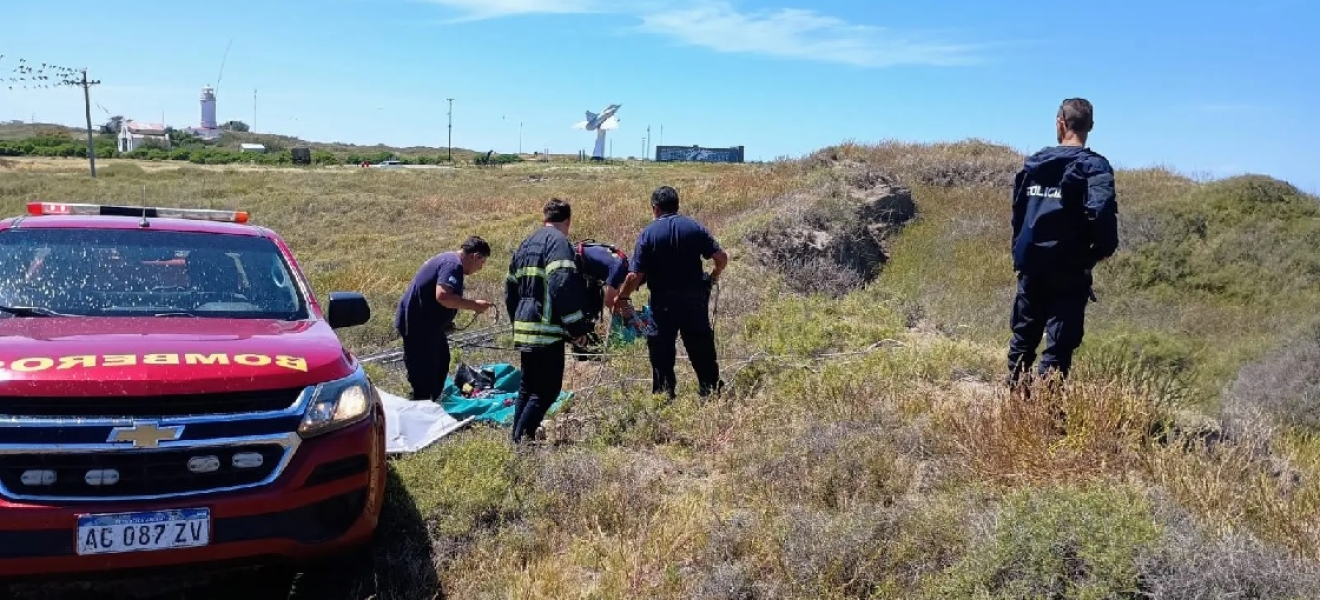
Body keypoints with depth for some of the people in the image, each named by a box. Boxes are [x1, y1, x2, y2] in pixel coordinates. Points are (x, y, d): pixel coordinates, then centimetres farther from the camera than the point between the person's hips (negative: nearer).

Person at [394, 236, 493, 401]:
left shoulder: (447, 259, 14)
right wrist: (474, 305, -25)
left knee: (441, 364, 20)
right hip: (418, 325, -11)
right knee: (424, 375, -6)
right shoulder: (453, 265, -19)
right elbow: (442, 296, -34)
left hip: (427, 323, 11)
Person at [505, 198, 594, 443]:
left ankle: (518, 439, 20)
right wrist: (577, 326, -15)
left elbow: (510, 289, 23)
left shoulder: (527, 243, 19)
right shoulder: (559, 242, -9)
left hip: (524, 329, 9)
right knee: (548, 389, -4)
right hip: (546, 330, -9)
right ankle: (522, 439, -9)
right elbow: (563, 286, -21)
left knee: (528, 387, 18)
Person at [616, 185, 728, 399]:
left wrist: (622, 298, 2)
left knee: (661, 354, 8)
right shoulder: (694, 228, 0)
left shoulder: (648, 234, -8)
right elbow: (721, 257, -2)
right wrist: (713, 277, 17)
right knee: (702, 350, 13)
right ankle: (712, 393, 19)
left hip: (663, 302, -3)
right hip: (695, 299, 3)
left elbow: (635, 275, -12)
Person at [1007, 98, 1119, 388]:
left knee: (1023, 338, 15)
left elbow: (1017, 210, 12)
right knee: (1059, 345, 1)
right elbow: (1101, 212, -24)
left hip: (1031, 266, 5)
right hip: (1068, 271, -5)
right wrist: (1104, 248, -7)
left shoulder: (1033, 162, 7)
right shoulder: (1094, 166, -9)